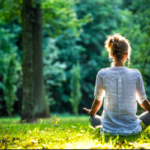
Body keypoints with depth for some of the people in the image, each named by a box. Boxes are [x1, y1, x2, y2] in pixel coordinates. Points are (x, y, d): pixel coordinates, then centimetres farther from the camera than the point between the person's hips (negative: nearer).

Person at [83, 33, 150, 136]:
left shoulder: (102, 75, -8)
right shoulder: (135, 74, -9)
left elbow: (98, 100, 6)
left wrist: (91, 113, 28)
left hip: (109, 130, 2)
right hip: (132, 129, -2)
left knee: (93, 118, 31)